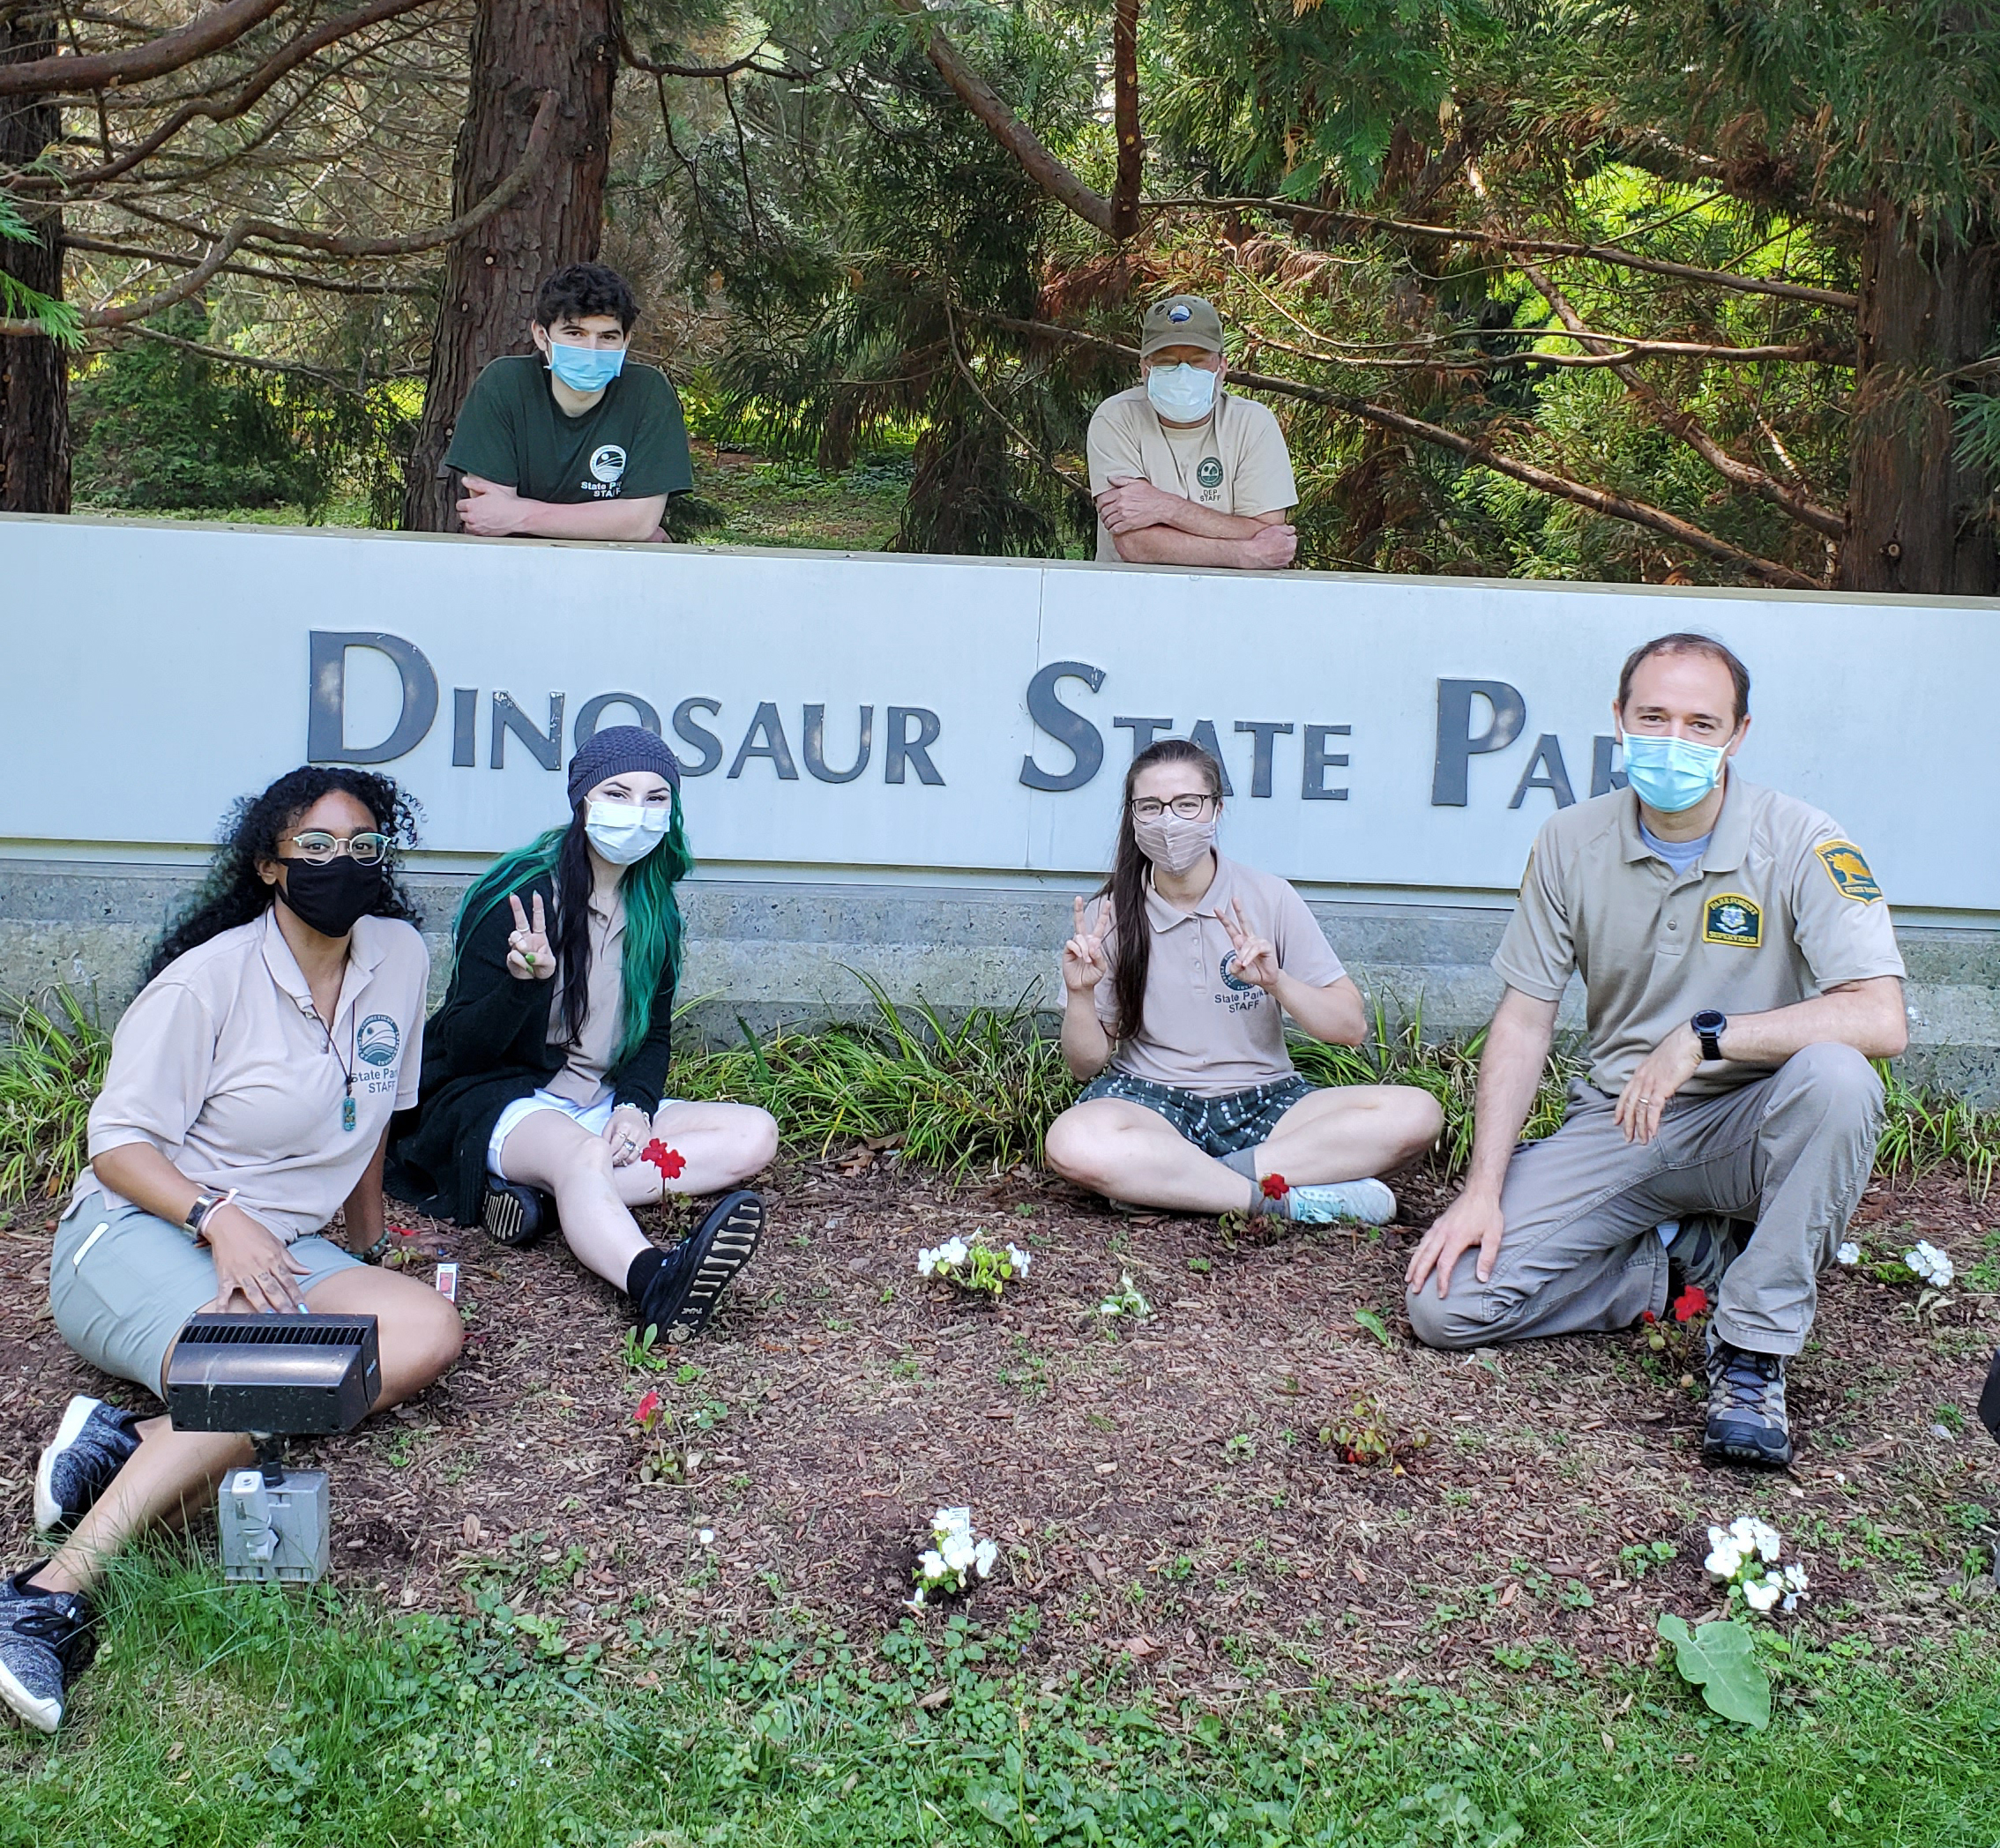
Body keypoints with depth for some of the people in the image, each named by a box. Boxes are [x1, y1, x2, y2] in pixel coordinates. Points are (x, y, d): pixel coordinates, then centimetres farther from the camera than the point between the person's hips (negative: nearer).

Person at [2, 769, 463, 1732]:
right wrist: (218, 1219, -26)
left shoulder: (398, 957, 4)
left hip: (282, 1253, 6)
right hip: (135, 1233, -6)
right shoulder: (209, 978, -11)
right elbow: (118, 1143, -10)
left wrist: (365, 1240, 27)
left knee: (430, 1333, -22)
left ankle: (135, 1440, -27)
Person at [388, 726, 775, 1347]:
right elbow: (462, 1048, -12)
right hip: (501, 1103, -7)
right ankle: (655, 1283, -69)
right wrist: (524, 982, -33)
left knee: (755, 1134, -15)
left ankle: (542, 1196, -28)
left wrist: (635, 1103, -8)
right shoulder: (522, 893, -11)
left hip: (605, 1105, 7)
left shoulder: (654, 907, 7)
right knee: (579, 1155, -40)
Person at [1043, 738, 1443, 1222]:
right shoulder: (1109, 917, 1)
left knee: (1415, 1113, -24)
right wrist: (1080, 995, -16)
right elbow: (1086, 1064, 4)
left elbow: (1351, 1027, 0)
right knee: (1071, 1143, -37)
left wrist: (1277, 983, -17)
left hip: (1263, 1104, 2)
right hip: (1152, 1103, -2)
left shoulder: (1269, 897, 2)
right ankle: (1286, 1199, -25)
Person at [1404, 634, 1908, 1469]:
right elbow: (1523, 1021, 2)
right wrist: (1483, 1189, -6)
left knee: (1835, 1075, -37)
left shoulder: (1801, 845, -12)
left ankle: (1752, 1350, -21)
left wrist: (1706, 1036, -28)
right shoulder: (1572, 843, -2)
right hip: (1615, 1124, 3)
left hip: (1747, 1127, -2)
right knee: (1448, 1305, -14)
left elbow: (1881, 1021, -24)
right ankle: (1689, 1254, 7)